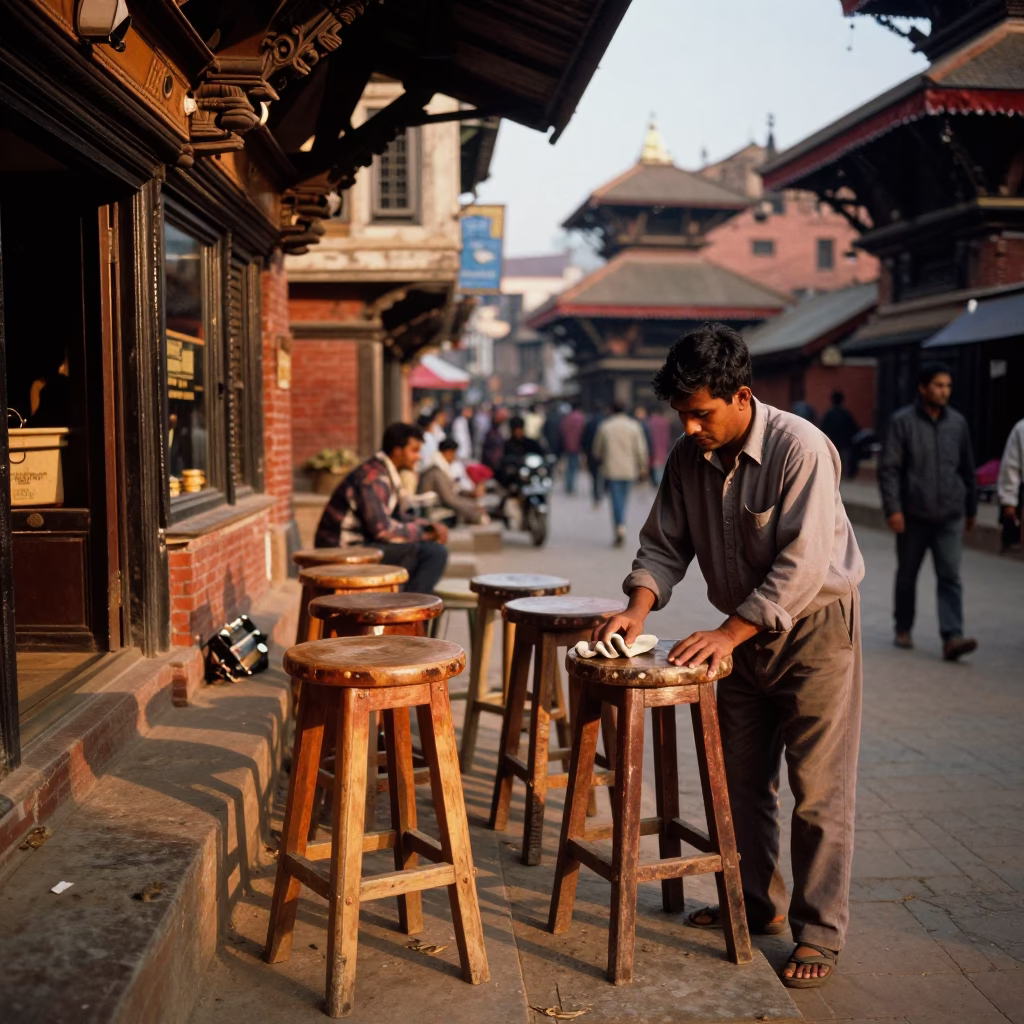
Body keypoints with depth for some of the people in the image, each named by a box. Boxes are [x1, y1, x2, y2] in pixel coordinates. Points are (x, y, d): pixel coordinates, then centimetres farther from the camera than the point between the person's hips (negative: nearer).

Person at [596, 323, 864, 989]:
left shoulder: (800, 448, -23)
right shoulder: (690, 456, -2)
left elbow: (803, 564, -27)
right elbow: (665, 544, 4)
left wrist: (728, 633, -28)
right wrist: (638, 609, -13)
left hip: (817, 624, -7)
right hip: (748, 629, 7)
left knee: (819, 789, -2)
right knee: (741, 777, 13)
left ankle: (820, 935, 10)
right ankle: (758, 904, 30)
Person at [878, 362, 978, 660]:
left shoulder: (957, 422, 7)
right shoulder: (903, 421, -4)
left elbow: (967, 469, 15)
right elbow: (888, 468, -7)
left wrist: (971, 508, 18)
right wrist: (892, 509, -15)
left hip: (950, 516, 2)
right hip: (913, 515, -2)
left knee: (950, 576, -8)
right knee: (907, 575, 11)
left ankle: (952, 637, -13)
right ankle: (903, 630, 27)